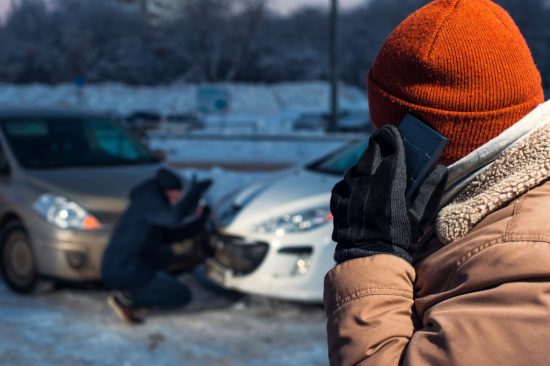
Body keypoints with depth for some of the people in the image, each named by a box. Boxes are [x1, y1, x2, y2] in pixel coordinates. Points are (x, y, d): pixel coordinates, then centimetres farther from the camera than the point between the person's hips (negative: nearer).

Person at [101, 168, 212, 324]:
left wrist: (201, 219, 19)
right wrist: (195, 191, -19)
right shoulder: (149, 200, -12)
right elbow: (174, 218, -31)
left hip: (116, 267, 10)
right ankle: (126, 298, -10)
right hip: (126, 271, -10)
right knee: (181, 296, -3)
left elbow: (170, 235, 22)